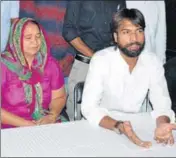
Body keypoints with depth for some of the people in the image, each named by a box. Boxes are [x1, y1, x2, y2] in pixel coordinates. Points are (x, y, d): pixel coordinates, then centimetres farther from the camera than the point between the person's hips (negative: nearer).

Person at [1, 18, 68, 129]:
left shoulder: (49, 63, 3)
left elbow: (59, 97, 9)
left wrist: (52, 116, -9)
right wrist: (25, 124, -16)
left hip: (47, 124, 3)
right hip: (13, 129, -3)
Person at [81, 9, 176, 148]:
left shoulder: (153, 62, -6)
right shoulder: (101, 60, -18)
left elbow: (162, 104, -7)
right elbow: (89, 107, -23)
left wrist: (162, 125, -30)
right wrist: (119, 126, -39)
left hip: (135, 125, 3)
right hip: (103, 126, -2)